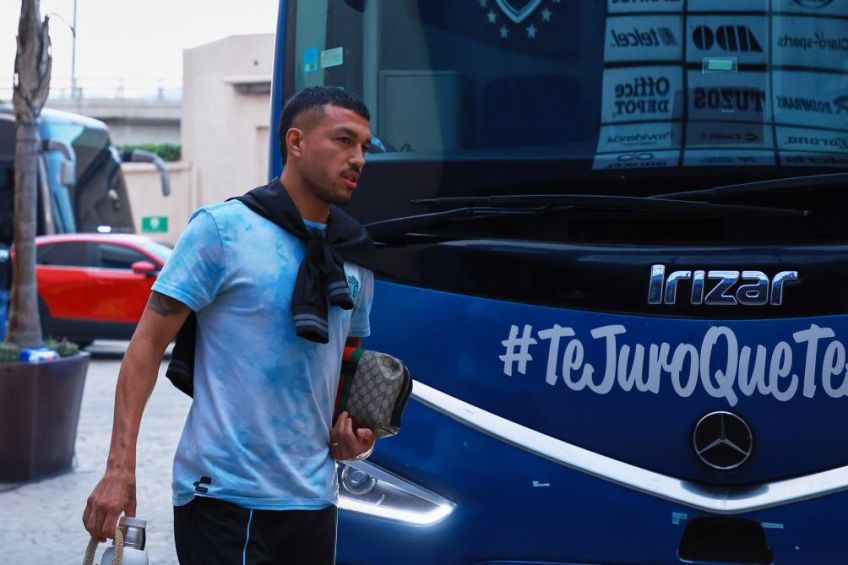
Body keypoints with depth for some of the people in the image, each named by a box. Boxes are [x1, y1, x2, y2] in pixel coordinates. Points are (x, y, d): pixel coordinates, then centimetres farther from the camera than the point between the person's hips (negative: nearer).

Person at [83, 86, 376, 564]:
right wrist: (121, 467, -16)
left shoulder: (356, 255, 10)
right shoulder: (223, 229, -7)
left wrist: (356, 426, 3)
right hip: (226, 496, -6)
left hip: (315, 498, 6)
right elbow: (149, 343, -8)